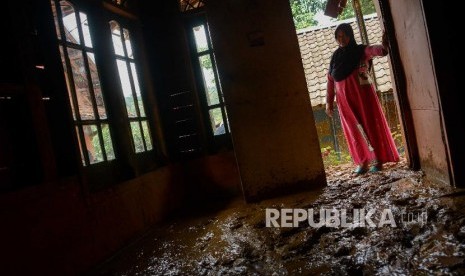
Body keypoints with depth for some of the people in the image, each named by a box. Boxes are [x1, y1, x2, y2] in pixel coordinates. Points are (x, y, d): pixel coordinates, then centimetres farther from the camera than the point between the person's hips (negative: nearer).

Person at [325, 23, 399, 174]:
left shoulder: (360, 50, 0)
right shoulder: (336, 56, 11)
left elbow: (373, 50, -21)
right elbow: (330, 80, 11)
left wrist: (383, 47, -45)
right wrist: (329, 101, 8)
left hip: (362, 94, -3)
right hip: (344, 99, 4)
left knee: (371, 124, 1)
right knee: (354, 130, 5)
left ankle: (378, 160, 9)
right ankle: (363, 162, 12)